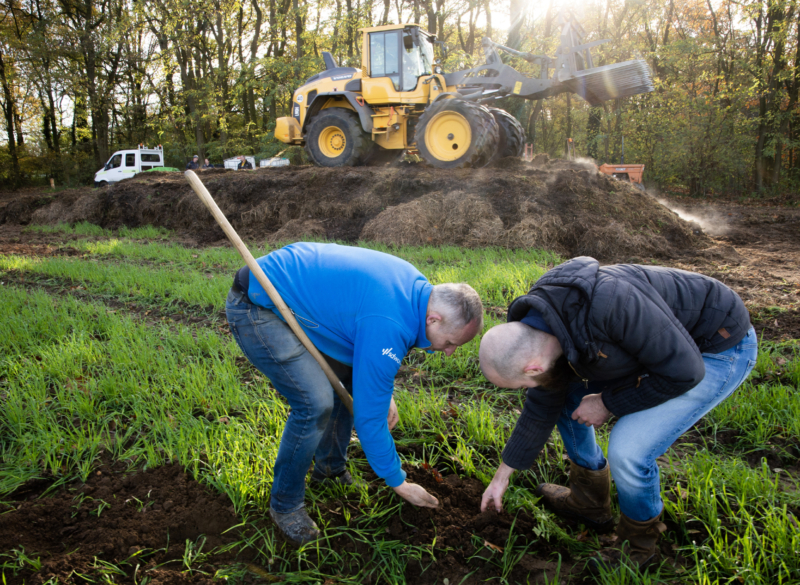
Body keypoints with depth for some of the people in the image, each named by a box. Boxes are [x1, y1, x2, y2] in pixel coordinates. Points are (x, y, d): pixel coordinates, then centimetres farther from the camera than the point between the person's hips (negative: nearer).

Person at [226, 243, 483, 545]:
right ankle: (285, 504, 5)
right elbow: (368, 416, -21)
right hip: (256, 311, -10)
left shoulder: (415, 286, -1)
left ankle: (330, 467, 29)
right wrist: (399, 483, -8)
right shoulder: (389, 327, -29)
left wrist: (384, 393, 9)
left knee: (348, 377, 10)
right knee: (315, 404, -17)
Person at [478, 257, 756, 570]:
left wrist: (608, 403, -18)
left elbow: (683, 371, -30)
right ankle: (588, 503, 29)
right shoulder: (539, 325, -11)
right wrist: (502, 475, 12)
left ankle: (638, 544, 10)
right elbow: (542, 406, 4)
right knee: (566, 400, 9)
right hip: (660, 342, 8)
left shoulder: (608, 303, -40)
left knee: (628, 450, -21)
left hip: (719, 347, -8)